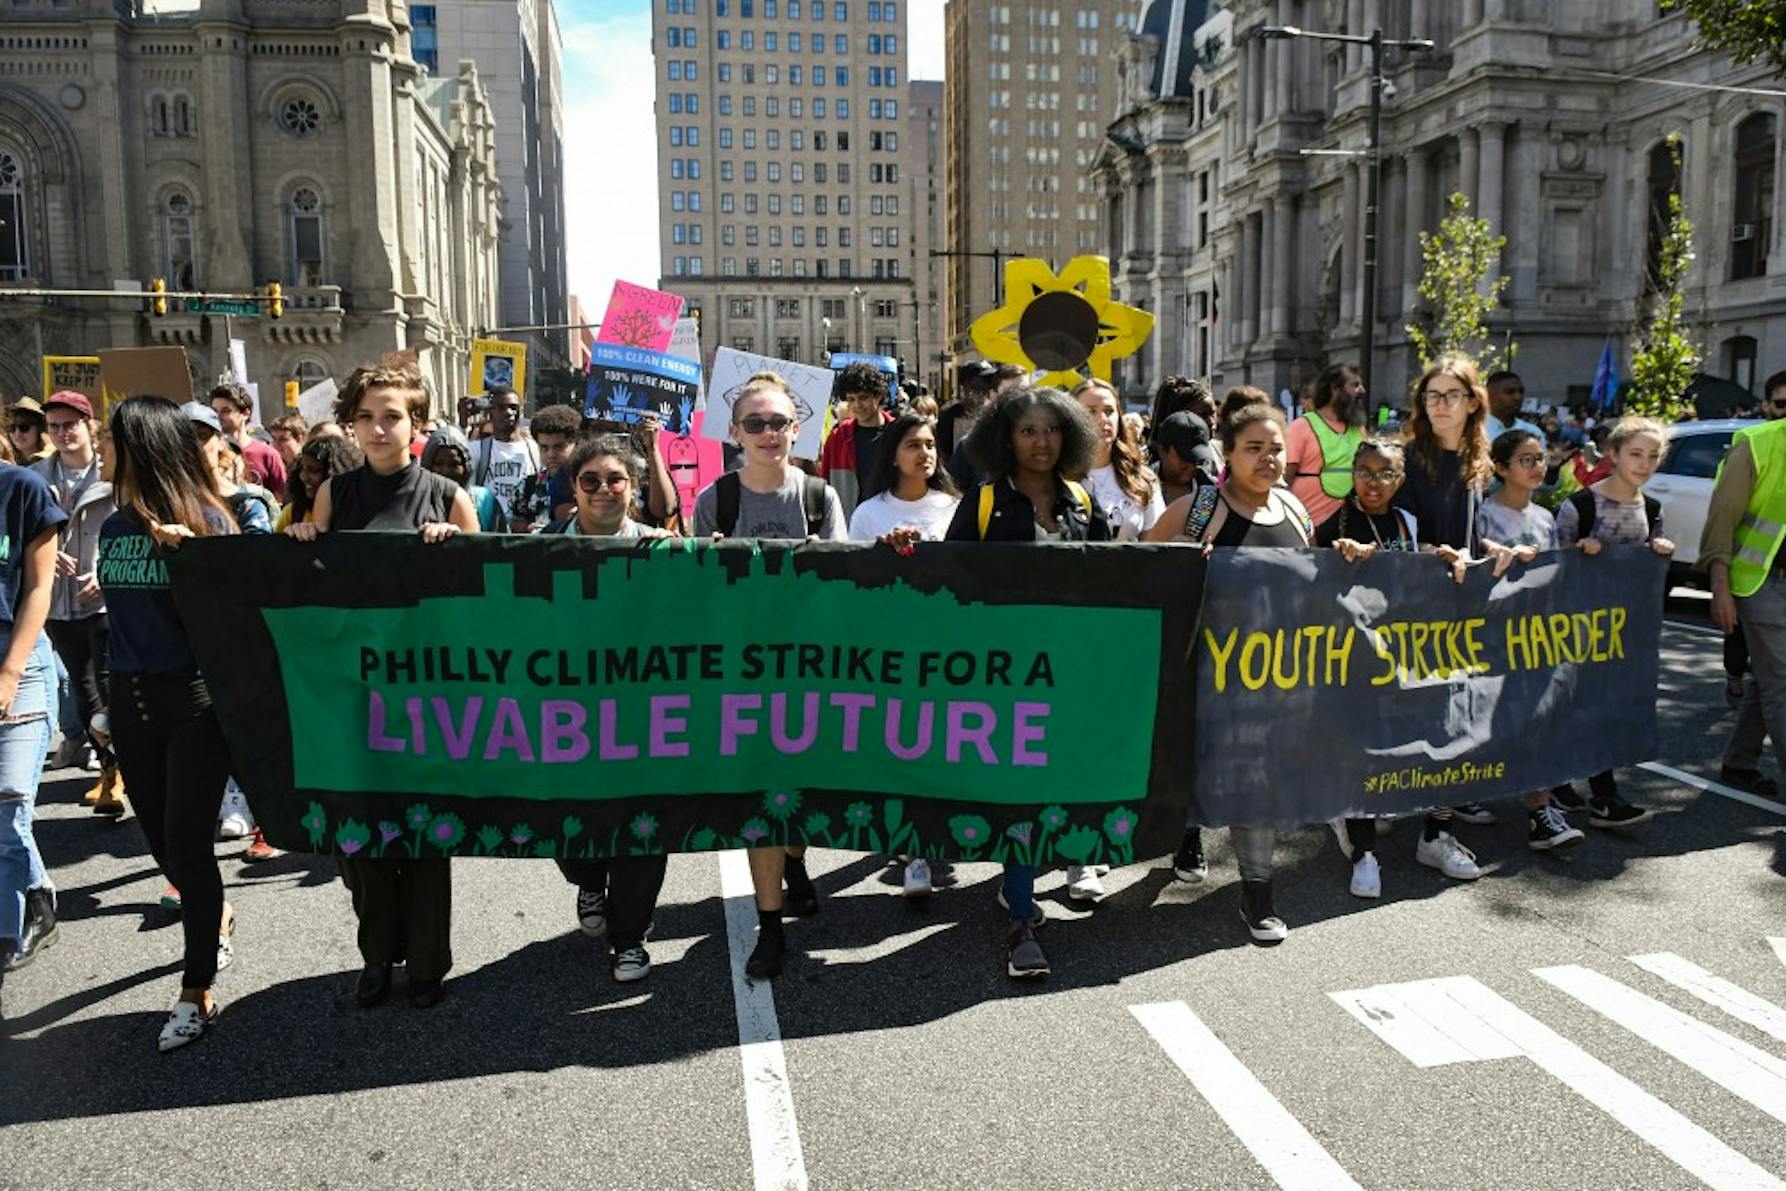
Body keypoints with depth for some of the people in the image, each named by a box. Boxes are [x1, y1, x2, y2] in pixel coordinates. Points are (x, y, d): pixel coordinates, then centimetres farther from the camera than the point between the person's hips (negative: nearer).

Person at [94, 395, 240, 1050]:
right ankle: (216, 917, 43)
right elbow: (117, 609, 16)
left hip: (195, 700, -6)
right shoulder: (113, 527, 8)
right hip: (131, 701, 6)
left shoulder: (207, 520, -10)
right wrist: (109, 698, 17)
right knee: (161, 841, 14)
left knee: (185, 845, -4)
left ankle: (197, 992, 9)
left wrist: (184, 550, -26)